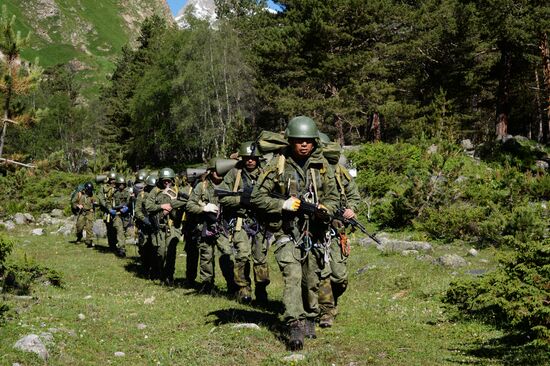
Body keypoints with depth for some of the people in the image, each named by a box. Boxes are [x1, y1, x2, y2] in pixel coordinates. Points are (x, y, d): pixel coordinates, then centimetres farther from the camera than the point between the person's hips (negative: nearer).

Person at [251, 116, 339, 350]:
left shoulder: (322, 166, 5)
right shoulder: (278, 166, -5)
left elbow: (333, 197, 10)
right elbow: (258, 197, -3)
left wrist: (324, 209, -13)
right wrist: (284, 205, -15)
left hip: (314, 232, 3)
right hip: (287, 233, -3)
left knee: (312, 280, 12)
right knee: (293, 276, -18)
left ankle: (309, 319, 33)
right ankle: (295, 326, -20)